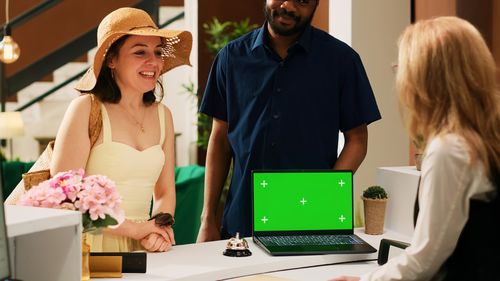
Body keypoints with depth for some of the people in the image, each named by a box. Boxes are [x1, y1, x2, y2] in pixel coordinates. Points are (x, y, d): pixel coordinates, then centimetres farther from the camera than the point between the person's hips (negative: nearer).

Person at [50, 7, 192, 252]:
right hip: (92, 247, -4)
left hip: (141, 250, 4)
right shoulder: (85, 109, -5)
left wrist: (160, 227, -5)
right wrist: (132, 228, -12)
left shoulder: (162, 115, 11)